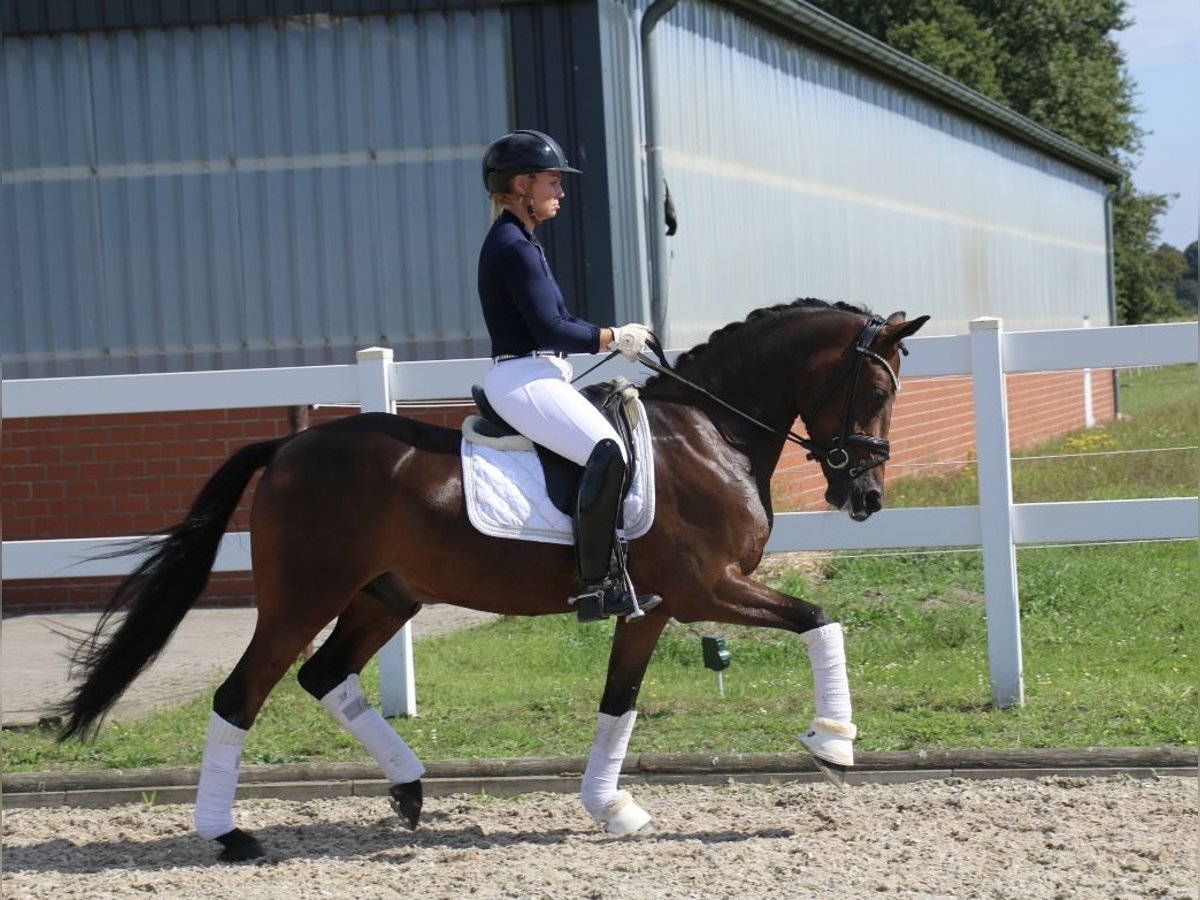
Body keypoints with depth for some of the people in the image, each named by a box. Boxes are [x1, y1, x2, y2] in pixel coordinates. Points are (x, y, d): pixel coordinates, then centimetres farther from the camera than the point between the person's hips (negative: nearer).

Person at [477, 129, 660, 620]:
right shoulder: (511, 246, -14)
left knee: (618, 437, 15)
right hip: (523, 380, -11)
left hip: (542, 377, 11)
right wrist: (613, 338, -8)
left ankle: (616, 571, 14)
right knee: (607, 451, -27)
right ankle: (596, 585, -27)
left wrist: (618, 336, 11)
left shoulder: (519, 242, 18)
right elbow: (549, 328, -18)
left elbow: (559, 320, 21)